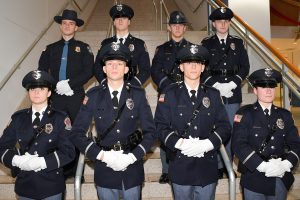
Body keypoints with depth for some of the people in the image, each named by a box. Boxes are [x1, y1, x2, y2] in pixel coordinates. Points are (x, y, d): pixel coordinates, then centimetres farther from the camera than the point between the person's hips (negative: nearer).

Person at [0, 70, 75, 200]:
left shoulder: (60, 118, -7)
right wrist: (16, 160, -15)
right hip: (24, 185, 3)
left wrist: (42, 162, -22)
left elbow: (68, 151, -13)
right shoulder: (18, 118, 3)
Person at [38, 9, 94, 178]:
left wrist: (69, 84, -13)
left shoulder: (83, 48, 8)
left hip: (76, 97, -2)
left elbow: (89, 71, -4)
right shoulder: (51, 48, 16)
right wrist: (56, 86, -7)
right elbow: (42, 72, 9)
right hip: (56, 98, 2)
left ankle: (77, 171, 11)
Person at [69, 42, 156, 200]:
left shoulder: (138, 94, -4)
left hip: (132, 168, 0)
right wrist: (102, 155, -15)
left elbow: (150, 132, -2)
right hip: (104, 168, 0)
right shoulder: (93, 95, -5)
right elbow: (77, 133, -5)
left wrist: (133, 156, -14)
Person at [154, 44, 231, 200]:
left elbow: (224, 126, 2)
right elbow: (161, 126, -6)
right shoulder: (170, 94, 0)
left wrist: (207, 144, -14)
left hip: (207, 167, 2)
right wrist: (180, 143, -20)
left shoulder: (213, 95, 6)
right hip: (180, 167, -2)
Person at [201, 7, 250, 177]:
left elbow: (245, 67, 7)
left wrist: (233, 83, -8)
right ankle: (218, 165, 12)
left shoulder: (238, 42, 12)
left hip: (233, 94, 2)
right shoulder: (207, 43, 7)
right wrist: (215, 85, -11)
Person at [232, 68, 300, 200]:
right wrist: (263, 166, -22)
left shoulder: (285, 115, 8)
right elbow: (239, 144, -15)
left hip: (281, 180, 4)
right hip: (254, 180, -4)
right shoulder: (245, 114, -5)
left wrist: (286, 164, -15)